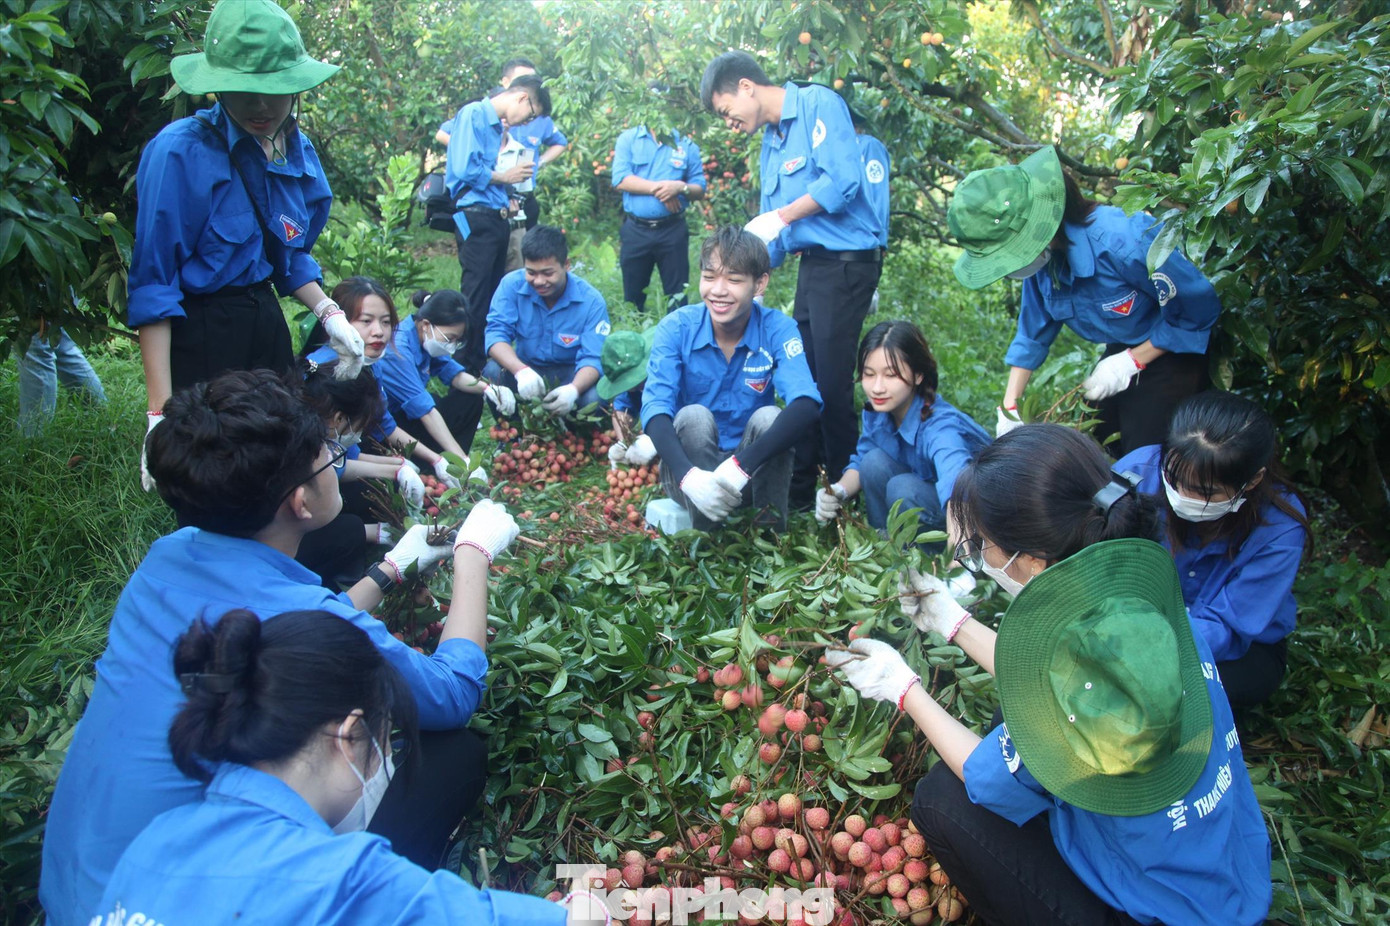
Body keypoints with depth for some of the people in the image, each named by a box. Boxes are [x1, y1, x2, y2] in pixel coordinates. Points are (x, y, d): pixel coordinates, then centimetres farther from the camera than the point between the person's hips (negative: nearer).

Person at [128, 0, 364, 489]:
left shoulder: (298, 151, 5)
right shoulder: (181, 150, -16)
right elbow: (153, 284, -17)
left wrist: (328, 312, 4)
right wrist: (160, 414, -21)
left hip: (267, 327, 7)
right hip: (199, 338, -6)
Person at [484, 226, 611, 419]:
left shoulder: (591, 300, -17)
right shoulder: (511, 285, -13)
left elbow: (592, 359, -21)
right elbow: (496, 333, -20)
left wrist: (573, 390, -45)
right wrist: (521, 371, -42)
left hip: (571, 374, -1)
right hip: (526, 369, 1)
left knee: (595, 397, -32)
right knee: (492, 372, -29)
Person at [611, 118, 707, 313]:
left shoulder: (687, 145, 6)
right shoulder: (628, 139, 4)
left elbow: (700, 189, 4)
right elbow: (620, 180, -8)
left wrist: (681, 188, -17)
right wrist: (657, 188, -14)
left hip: (673, 230, 0)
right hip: (635, 230, 0)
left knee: (677, 296, 3)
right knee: (633, 295, 11)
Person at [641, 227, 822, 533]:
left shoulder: (778, 329, -13)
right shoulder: (677, 327, -12)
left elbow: (807, 405, -28)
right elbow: (655, 408, -24)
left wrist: (742, 465, -43)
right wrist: (688, 475, -44)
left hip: (752, 473, 0)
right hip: (688, 466, 0)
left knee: (768, 416, -26)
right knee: (694, 415, -28)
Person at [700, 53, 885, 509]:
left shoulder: (819, 104, -7)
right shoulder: (771, 141, 18)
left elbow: (843, 180, -20)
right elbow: (769, 228, 20)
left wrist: (783, 215, -12)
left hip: (846, 261, -9)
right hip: (812, 263, 9)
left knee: (831, 382, -6)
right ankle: (799, 489, 23)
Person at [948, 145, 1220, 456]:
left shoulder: (1120, 241, -32)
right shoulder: (1041, 257, -10)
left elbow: (1200, 307, -21)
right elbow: (1032, 336, 2)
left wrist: (1132, 361, -21)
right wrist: (1009, 408, -4)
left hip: (1176, 352, -7)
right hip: (1123, 353, 7)